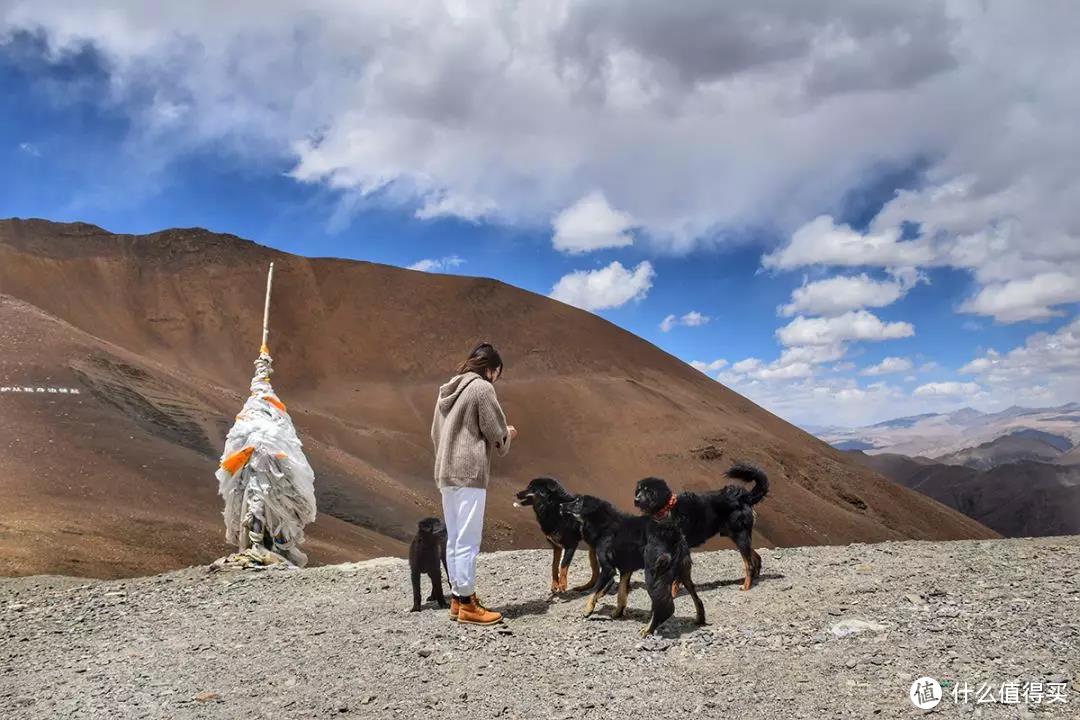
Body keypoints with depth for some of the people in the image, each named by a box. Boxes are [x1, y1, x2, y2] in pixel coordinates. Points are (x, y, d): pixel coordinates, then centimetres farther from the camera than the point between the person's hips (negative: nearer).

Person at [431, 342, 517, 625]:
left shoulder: (448, 390, 16)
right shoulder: (482, 387, -8)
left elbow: (436, 433, 19)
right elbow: (495, 432, -7)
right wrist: (508, 434, 13)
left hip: (445, 473, 9)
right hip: (470, 472, -8)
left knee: (454, 538, 12)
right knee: (468, 540, -5)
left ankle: (457, 597, 18)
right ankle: (467, 603, -2)